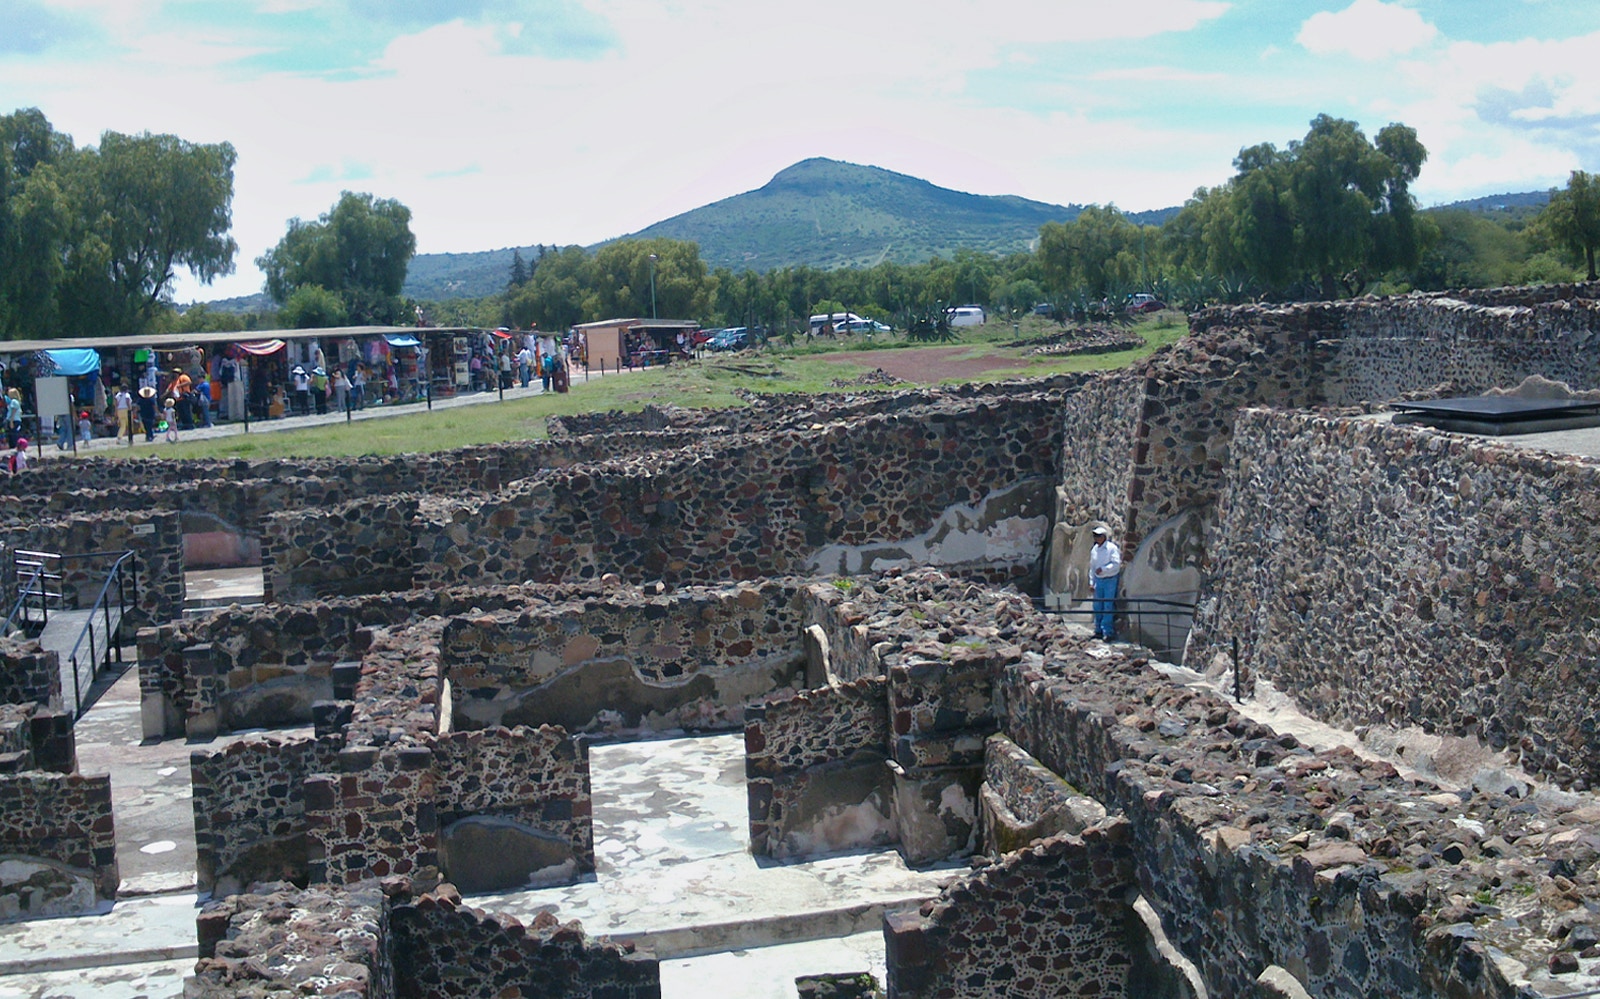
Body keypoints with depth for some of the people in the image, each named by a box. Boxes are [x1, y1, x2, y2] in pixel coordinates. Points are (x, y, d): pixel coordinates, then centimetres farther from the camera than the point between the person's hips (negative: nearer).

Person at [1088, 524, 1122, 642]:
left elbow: (1116, 564, -15)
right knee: (1097, 606, 7)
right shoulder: (1094, 550, 12)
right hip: (1098, 580, 6)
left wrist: (1103, 569, -22)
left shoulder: (1112, 548, -8)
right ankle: (1099, 630, 16)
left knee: (1108, 606, -7)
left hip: (1110, 580, -6)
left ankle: (1108, 632, -4)